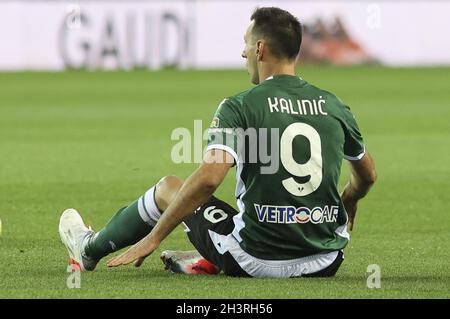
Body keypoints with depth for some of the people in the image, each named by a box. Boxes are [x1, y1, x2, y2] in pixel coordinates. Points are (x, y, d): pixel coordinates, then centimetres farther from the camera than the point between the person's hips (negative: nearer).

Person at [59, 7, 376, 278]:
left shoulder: (240, 107, -10)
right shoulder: (334, 106, 4)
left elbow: (208, 177, -21)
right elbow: (367, 176, 18)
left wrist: (152, 238, -14)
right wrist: (347, 203, 42)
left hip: (257, 262, -4)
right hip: (327, 261, 4)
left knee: (169, 188, 21)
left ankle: (90, 250, 43)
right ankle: (207, 262, 51)